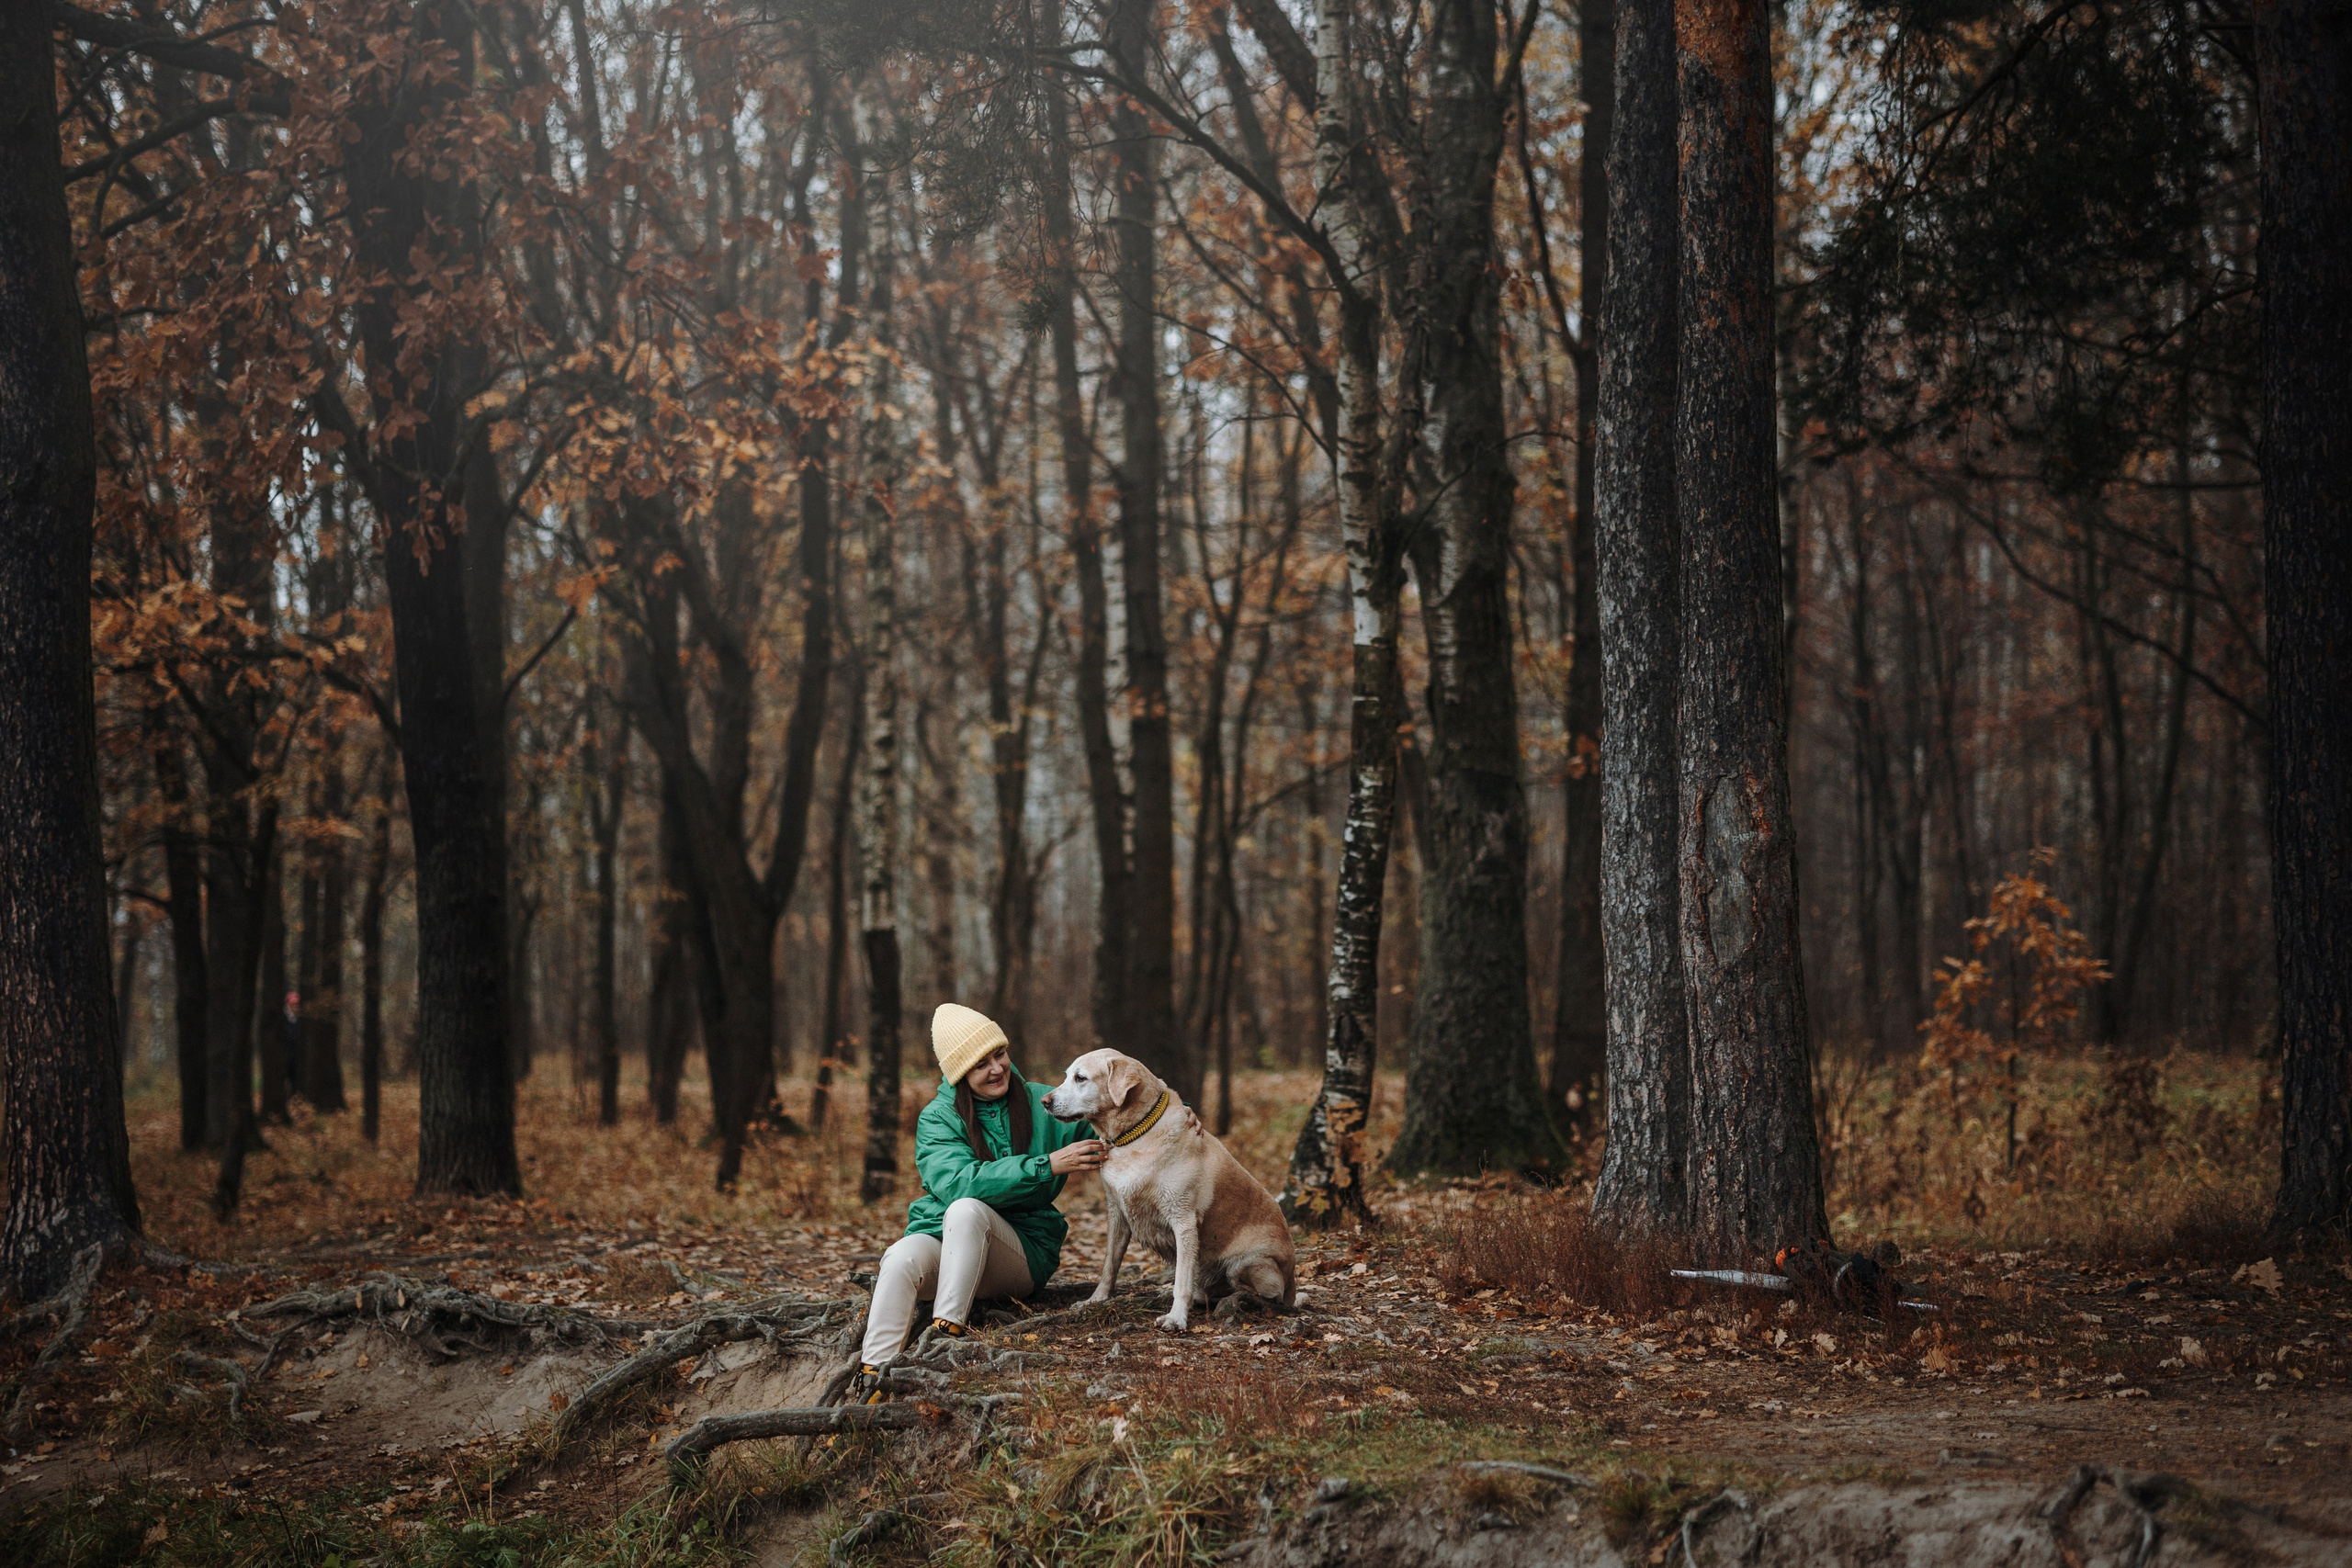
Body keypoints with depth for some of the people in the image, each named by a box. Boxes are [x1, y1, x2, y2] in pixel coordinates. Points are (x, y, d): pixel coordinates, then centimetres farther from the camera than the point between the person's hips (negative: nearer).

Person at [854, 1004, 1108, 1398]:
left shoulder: (1040, 1103, 5)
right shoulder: (938, 1118, -2)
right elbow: (957, 1183, -19)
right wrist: (1047, 1166, -25)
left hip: (1026, 1249, 0)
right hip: (942, 1237, 0)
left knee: (966, 1210, -32)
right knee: (902, 1257, -34)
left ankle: (946, 1331, -39)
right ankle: (875, 1374, -38)